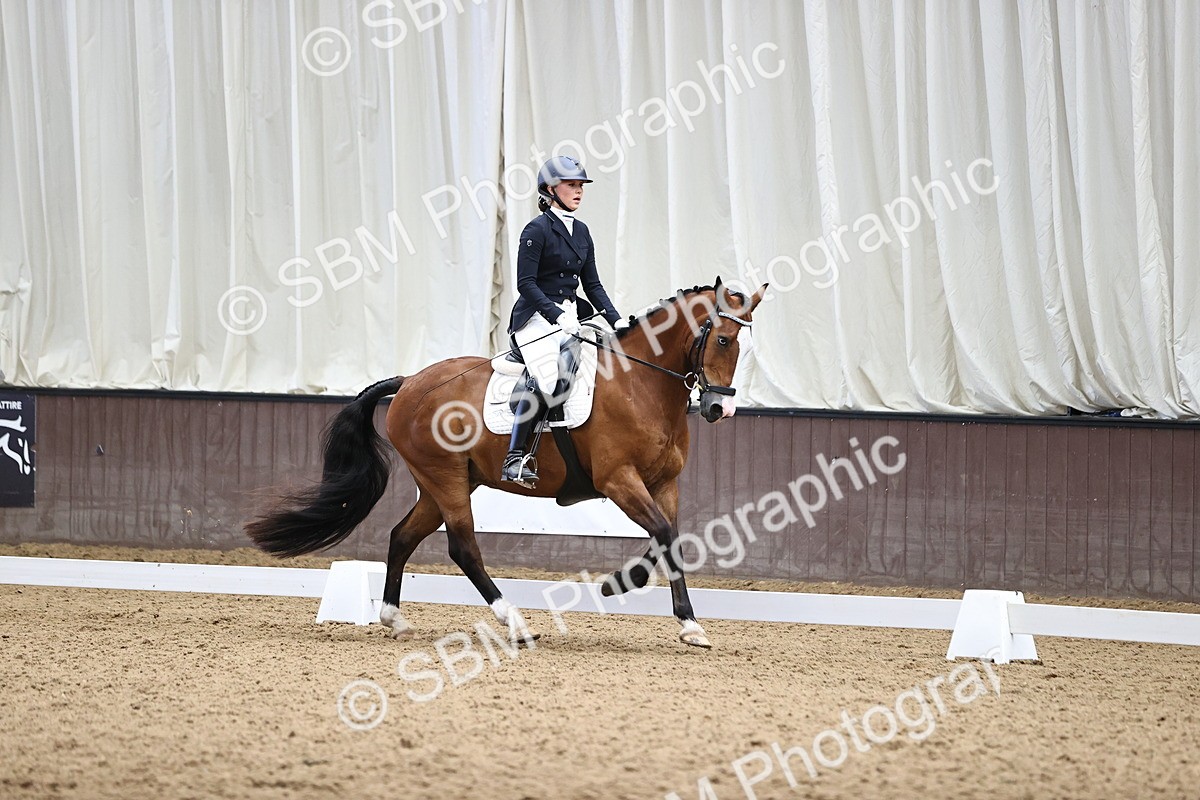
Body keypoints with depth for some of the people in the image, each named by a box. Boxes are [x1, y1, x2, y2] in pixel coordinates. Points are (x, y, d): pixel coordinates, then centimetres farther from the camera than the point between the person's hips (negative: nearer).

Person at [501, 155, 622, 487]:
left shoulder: (581, 231, 16)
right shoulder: (538, 230, -7)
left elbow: (592, 283, 18)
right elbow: (526, 283, -13)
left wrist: (616, 321, 6)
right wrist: (557, 316, -23)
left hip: (570, 316, 8)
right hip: (537, 318, -8)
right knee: (547, 379, -29)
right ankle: (515, 458, -28)